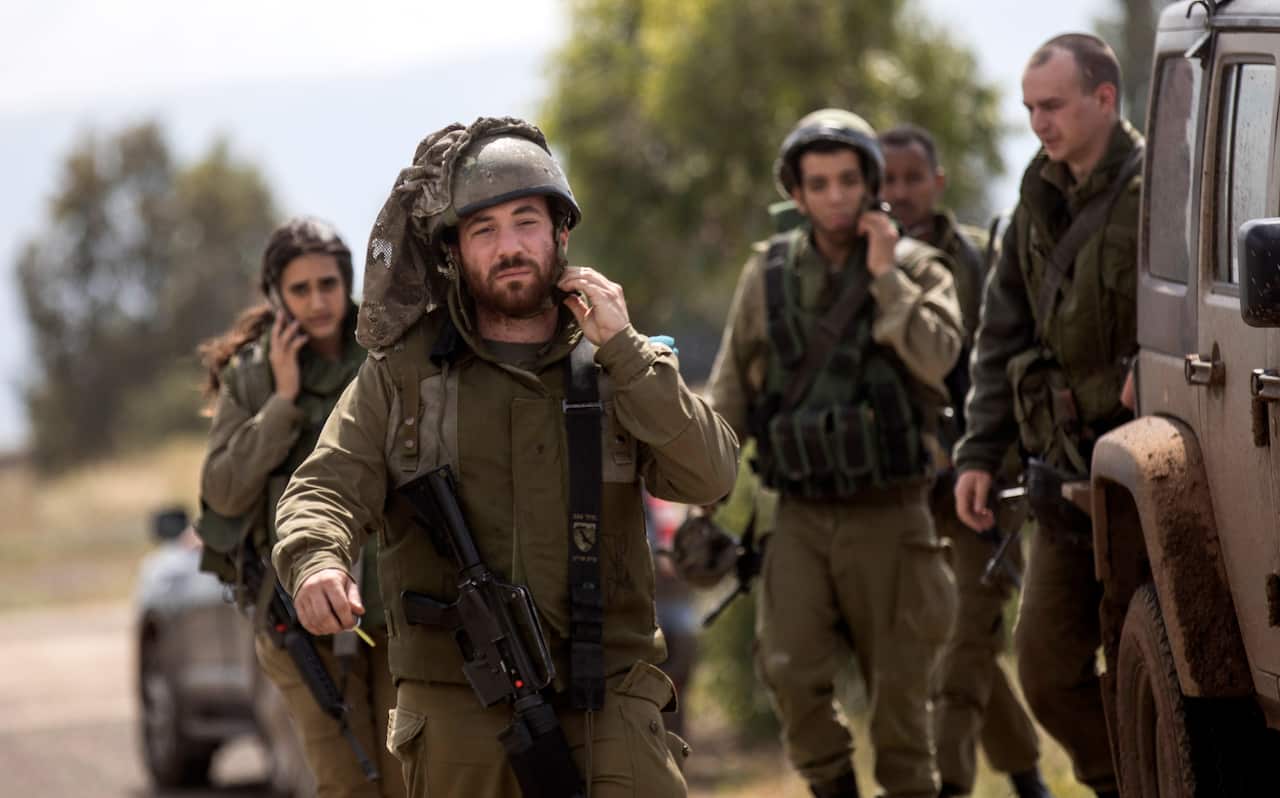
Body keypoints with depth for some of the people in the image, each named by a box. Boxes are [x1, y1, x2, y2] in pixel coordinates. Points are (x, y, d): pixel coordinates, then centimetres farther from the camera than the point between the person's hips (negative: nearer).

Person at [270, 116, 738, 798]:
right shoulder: (401, 373, 8)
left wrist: (622, 348, -7)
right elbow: (325, 489, -3)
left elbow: (710, 477, -3)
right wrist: (315, 561, -26)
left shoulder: (620, 367, 10)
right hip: (455, 709, 0)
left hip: (604, 697, 0)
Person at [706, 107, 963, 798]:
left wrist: (885, 276, -15)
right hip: (801, 514, 2)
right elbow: (728, 397, 12)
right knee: (788, 669, -10)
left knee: (898, 684, 2)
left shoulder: (916, 268, 2)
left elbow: (936, 355, -17)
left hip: (888, 514, -2)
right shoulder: (768, 274, 7)